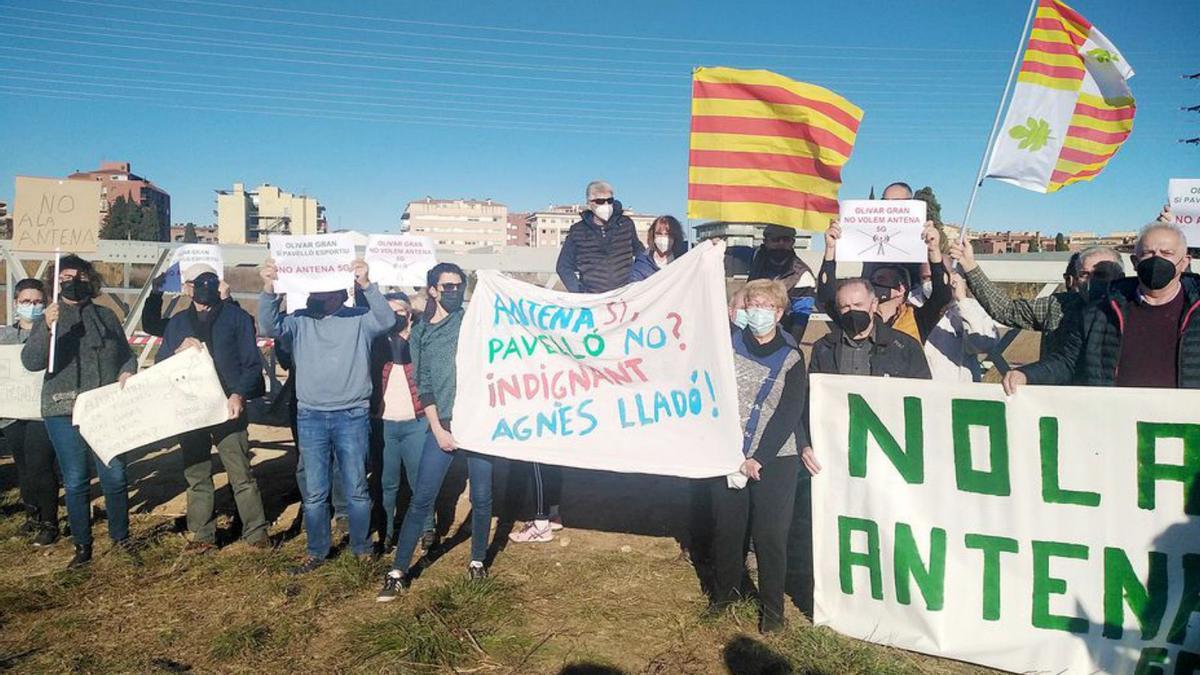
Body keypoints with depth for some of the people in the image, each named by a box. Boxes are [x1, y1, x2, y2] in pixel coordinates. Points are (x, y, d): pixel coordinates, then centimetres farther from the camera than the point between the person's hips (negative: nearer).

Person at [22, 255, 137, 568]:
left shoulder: (106, 316, 10)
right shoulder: (47, 320, 5)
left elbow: (127, 355, 17)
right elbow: (31, 361, -10)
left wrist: (127, 373, -5)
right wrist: (46, 327, -27)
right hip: (64, 412, -1)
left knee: (115, 476, 0)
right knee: (75, 481, 4)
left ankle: (120, 538, 17)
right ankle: (82, 546, 15)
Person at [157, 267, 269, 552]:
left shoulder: (236, 317, 3)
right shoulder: (177, 323, 14)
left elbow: (252, 362, -2)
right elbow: (159, 364, 11)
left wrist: (239, 394, -17)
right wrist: (179, 350, -10)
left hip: (228, 407, -4)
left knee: (242, 475, -6)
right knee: (196, 477, 10)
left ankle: (256, 532, 2)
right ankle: (202, 535, 20)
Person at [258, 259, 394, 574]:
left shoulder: (359, 319, -1)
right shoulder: (300, 320, 5)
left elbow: (387, 320, -18)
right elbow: (270, 326, -10)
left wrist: (366, 284, -32)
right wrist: (269, 289, -26)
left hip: (352, 417, -2)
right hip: (310, 417, 2)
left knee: (356, 489, 8)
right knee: (314, 492, 9)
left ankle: (361, 547, 25)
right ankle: (316, 551, 23)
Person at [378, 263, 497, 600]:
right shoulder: (420, 333, 9)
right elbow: (423, 385, 5)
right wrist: (437, 429, -3)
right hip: (443, 424, 0)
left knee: (481, 497, 6)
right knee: (421, 499, -1)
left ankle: (478, 560, 26)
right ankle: (398, 571, 8)